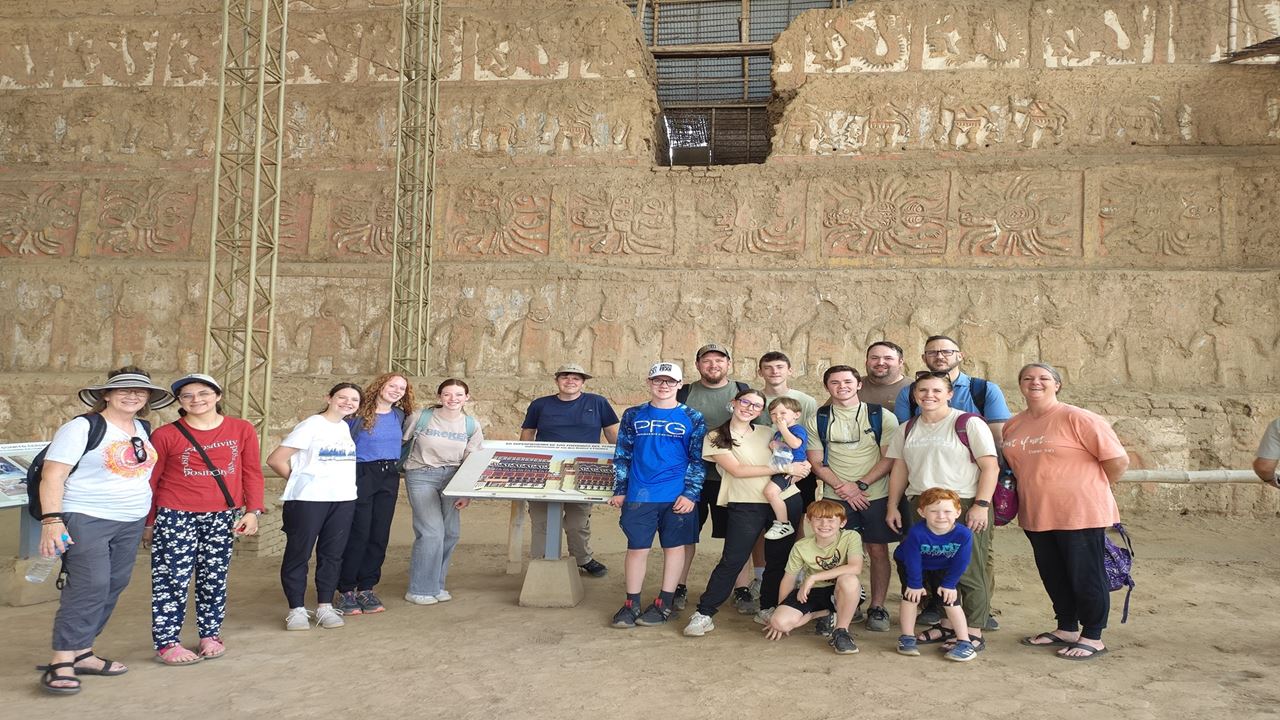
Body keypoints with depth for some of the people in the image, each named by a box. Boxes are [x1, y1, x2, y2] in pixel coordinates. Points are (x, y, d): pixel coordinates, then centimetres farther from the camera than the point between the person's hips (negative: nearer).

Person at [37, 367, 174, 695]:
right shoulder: (82, 428, -10)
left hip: (131, 523, 7)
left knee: (112, 588, 8)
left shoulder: (143, 429, 10)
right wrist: (51, 520, -23)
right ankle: (61, 664, -9)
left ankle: (82, 653, 18)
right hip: (85, 520, -7)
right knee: (90, 587, -15)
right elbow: (52, 476, -14)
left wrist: (148, 517, 18)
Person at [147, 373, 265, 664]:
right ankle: (166, 643, 9)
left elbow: (252, 473, 6)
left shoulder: (242, 430, 2)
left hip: (222, 517, 2)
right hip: (175, 516, -2)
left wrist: (252, 510, -2)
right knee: (172, 579, -3)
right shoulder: (165, 435, -1)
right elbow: (150, 482, 5)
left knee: (214, 578, 10)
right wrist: (148, 523, 7)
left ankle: (210, 635, 24)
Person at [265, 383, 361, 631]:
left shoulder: (348, 427, 11)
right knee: (299, 553, 2)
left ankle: (325, 606, 18)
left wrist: (344, 483, 9)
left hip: (344, 499, 6)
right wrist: (299, 481, 0)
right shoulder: (311, 426, -8)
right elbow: (275, 460, -9)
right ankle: (296, 609, 12)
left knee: (333, 554, 9)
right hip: (308, 499, -6)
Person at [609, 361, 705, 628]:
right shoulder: (633, 415, 7)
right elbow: (622, 455, 11)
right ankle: (631, 604, 15)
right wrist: (620, 491, 6)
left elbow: (698, 459, 0)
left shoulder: (692, 418, 2)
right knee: (636, 548, 3)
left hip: (678, 496, -1)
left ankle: (664, 603, 18)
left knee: (674, 546, 6)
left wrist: (691, 494, -9)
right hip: (639, 496, 1)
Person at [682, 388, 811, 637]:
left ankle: (768, 609, 27)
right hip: (745, 506, -4)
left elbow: (789, 456, 19)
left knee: (778, 559, 9)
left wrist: (799, 469, -8)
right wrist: (784, 468, -11)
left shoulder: (767, 432, 11)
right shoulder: (716, 438, -1)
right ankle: (704, 614, 2)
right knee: (732, 561, -7)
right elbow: (737, 470, -11)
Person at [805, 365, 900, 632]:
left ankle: (877, 608, 12)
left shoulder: (881, 416, 0)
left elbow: (890, 458, -4)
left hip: (876, 495, -1)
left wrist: (861, 485, -13)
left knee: (878, 551, 1)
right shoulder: (818, 420, 5)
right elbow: (816, 462, 3)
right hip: (835, 497, 1)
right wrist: (843, 487, -10)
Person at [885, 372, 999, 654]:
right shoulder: (907, 430, 13)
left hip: (964, 507, -5)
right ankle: (947, 624, 24)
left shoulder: (969, 423, -5)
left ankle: (974, 633, 8)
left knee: (968, 572, -2)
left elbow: (990, 467, -8)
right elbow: (899, 470, 17)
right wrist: (893, 506, 12)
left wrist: (981, 504, -16)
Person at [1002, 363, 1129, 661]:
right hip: (1036, 515, 7)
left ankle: (1092, 637, 20)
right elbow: (1015, 466, 23)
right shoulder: (1013, 426, 7)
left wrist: (1089, 489, 0)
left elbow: (1118, 460, -12)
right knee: (1053, 576, 17)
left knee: (1085, 576, 5)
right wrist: (1038, 492, 14)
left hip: (1079, 513, -6)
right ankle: (1067, 629, 33)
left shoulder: (1077, 418, -12)